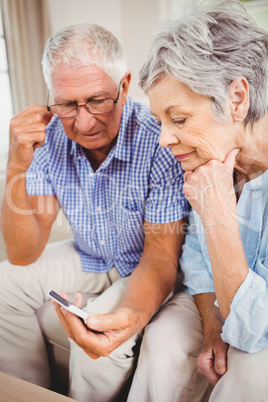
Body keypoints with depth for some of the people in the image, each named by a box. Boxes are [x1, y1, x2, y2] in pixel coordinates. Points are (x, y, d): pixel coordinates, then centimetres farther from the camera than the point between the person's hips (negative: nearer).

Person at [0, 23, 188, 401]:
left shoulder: (159, 140, -28)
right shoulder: (48, 137, -14)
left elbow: (161, 255, -23)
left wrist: (132, 314, -45)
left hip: (143, 267, -4)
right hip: (88, 260, 5)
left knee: (100, 335, -29)